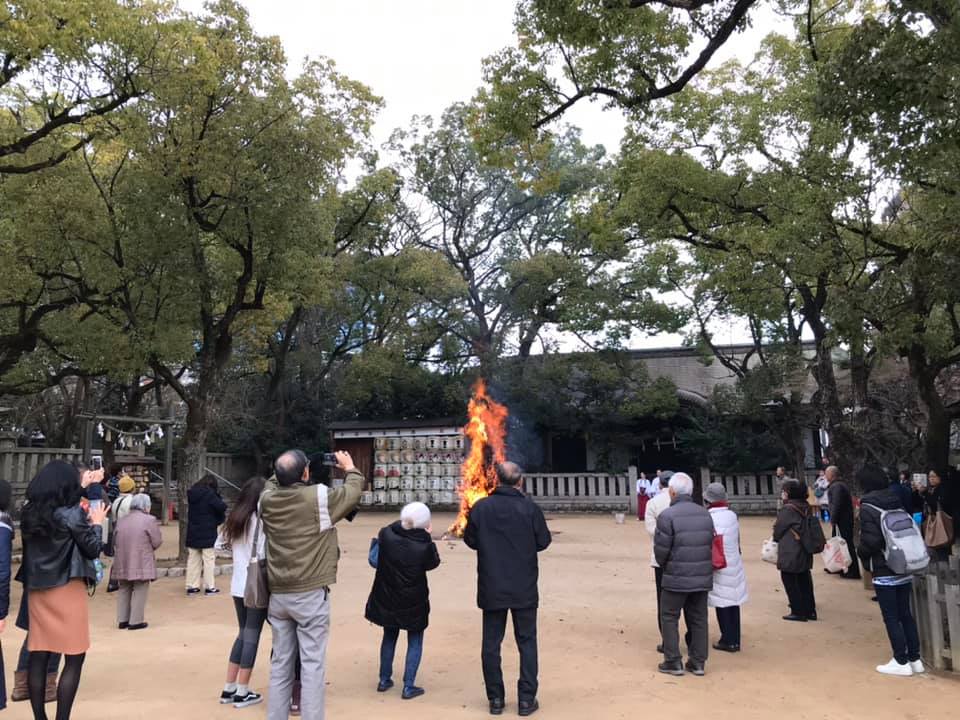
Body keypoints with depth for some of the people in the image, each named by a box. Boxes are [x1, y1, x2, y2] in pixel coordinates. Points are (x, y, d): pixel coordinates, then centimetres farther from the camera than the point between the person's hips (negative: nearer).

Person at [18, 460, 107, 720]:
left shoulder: (30, 512, 2)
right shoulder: (72, 514, -14)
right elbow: (93, 550, -7)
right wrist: (96, 523, 6)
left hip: (37, 590, 6)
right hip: (67, 591, -6)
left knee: (38, 657, 10)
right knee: (74, 658, 2)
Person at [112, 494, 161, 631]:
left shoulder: (122, 520, 9)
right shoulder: (149, 520, -9)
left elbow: (117, 541, 12)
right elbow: (156, 542, -8)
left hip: (123, 562, 6)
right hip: (142, 562, -6)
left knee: (124, 590, 16)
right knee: (140, 591, 2)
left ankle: (122, 620, 20)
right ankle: (136, 621, 3)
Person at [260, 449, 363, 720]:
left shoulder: (267, 499, -3)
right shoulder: (319, 496, -16)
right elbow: (353, 492, 1)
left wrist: (286, 474, 23)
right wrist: (350, 468, 17)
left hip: (278, 594, 5)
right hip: (311, 594, -5)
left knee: (280, 663, 14)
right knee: (313, 664, 1)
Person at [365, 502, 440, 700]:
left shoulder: (386, 535, -18)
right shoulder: (424, 545, -24)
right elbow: (433, 563, -5)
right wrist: (427, 538, -1)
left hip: (387, 598, 3)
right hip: (413, 602, -3)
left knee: (389, 637, 22)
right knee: (415, 641, 12)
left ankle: (384, 680, 31)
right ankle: (408, 686, 10)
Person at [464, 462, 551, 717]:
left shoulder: (480, 507, -9)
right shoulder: (530, 507, -13)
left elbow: (470, 540, 3)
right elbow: (543, 541, -4)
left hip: (491, 588, 1)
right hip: (524, 588, -1)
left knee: (491, 643, 12)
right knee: (526, 642, 11)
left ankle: (496, 699, 18)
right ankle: (526, 699, 14)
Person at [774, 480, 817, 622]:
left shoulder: (787, 509, -17)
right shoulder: (805, 508, 7)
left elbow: (778, 530, -9)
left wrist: (776, 539, 12)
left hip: (790, 553, -8)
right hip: (805, 552, 8)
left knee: (790, 582, 2)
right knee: (804, 581, 16)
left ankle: (798, 612, 6)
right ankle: (810, 610, 22)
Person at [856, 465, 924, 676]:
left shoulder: (867, 507, -14)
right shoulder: (898, 503, 6)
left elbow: (870, 540, -20)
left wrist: (862, 553, -1)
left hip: (884, 572, -7)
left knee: (891, 618, 3)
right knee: (905, 614, 15)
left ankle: (901, 662, 8)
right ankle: (915, 659, 21)